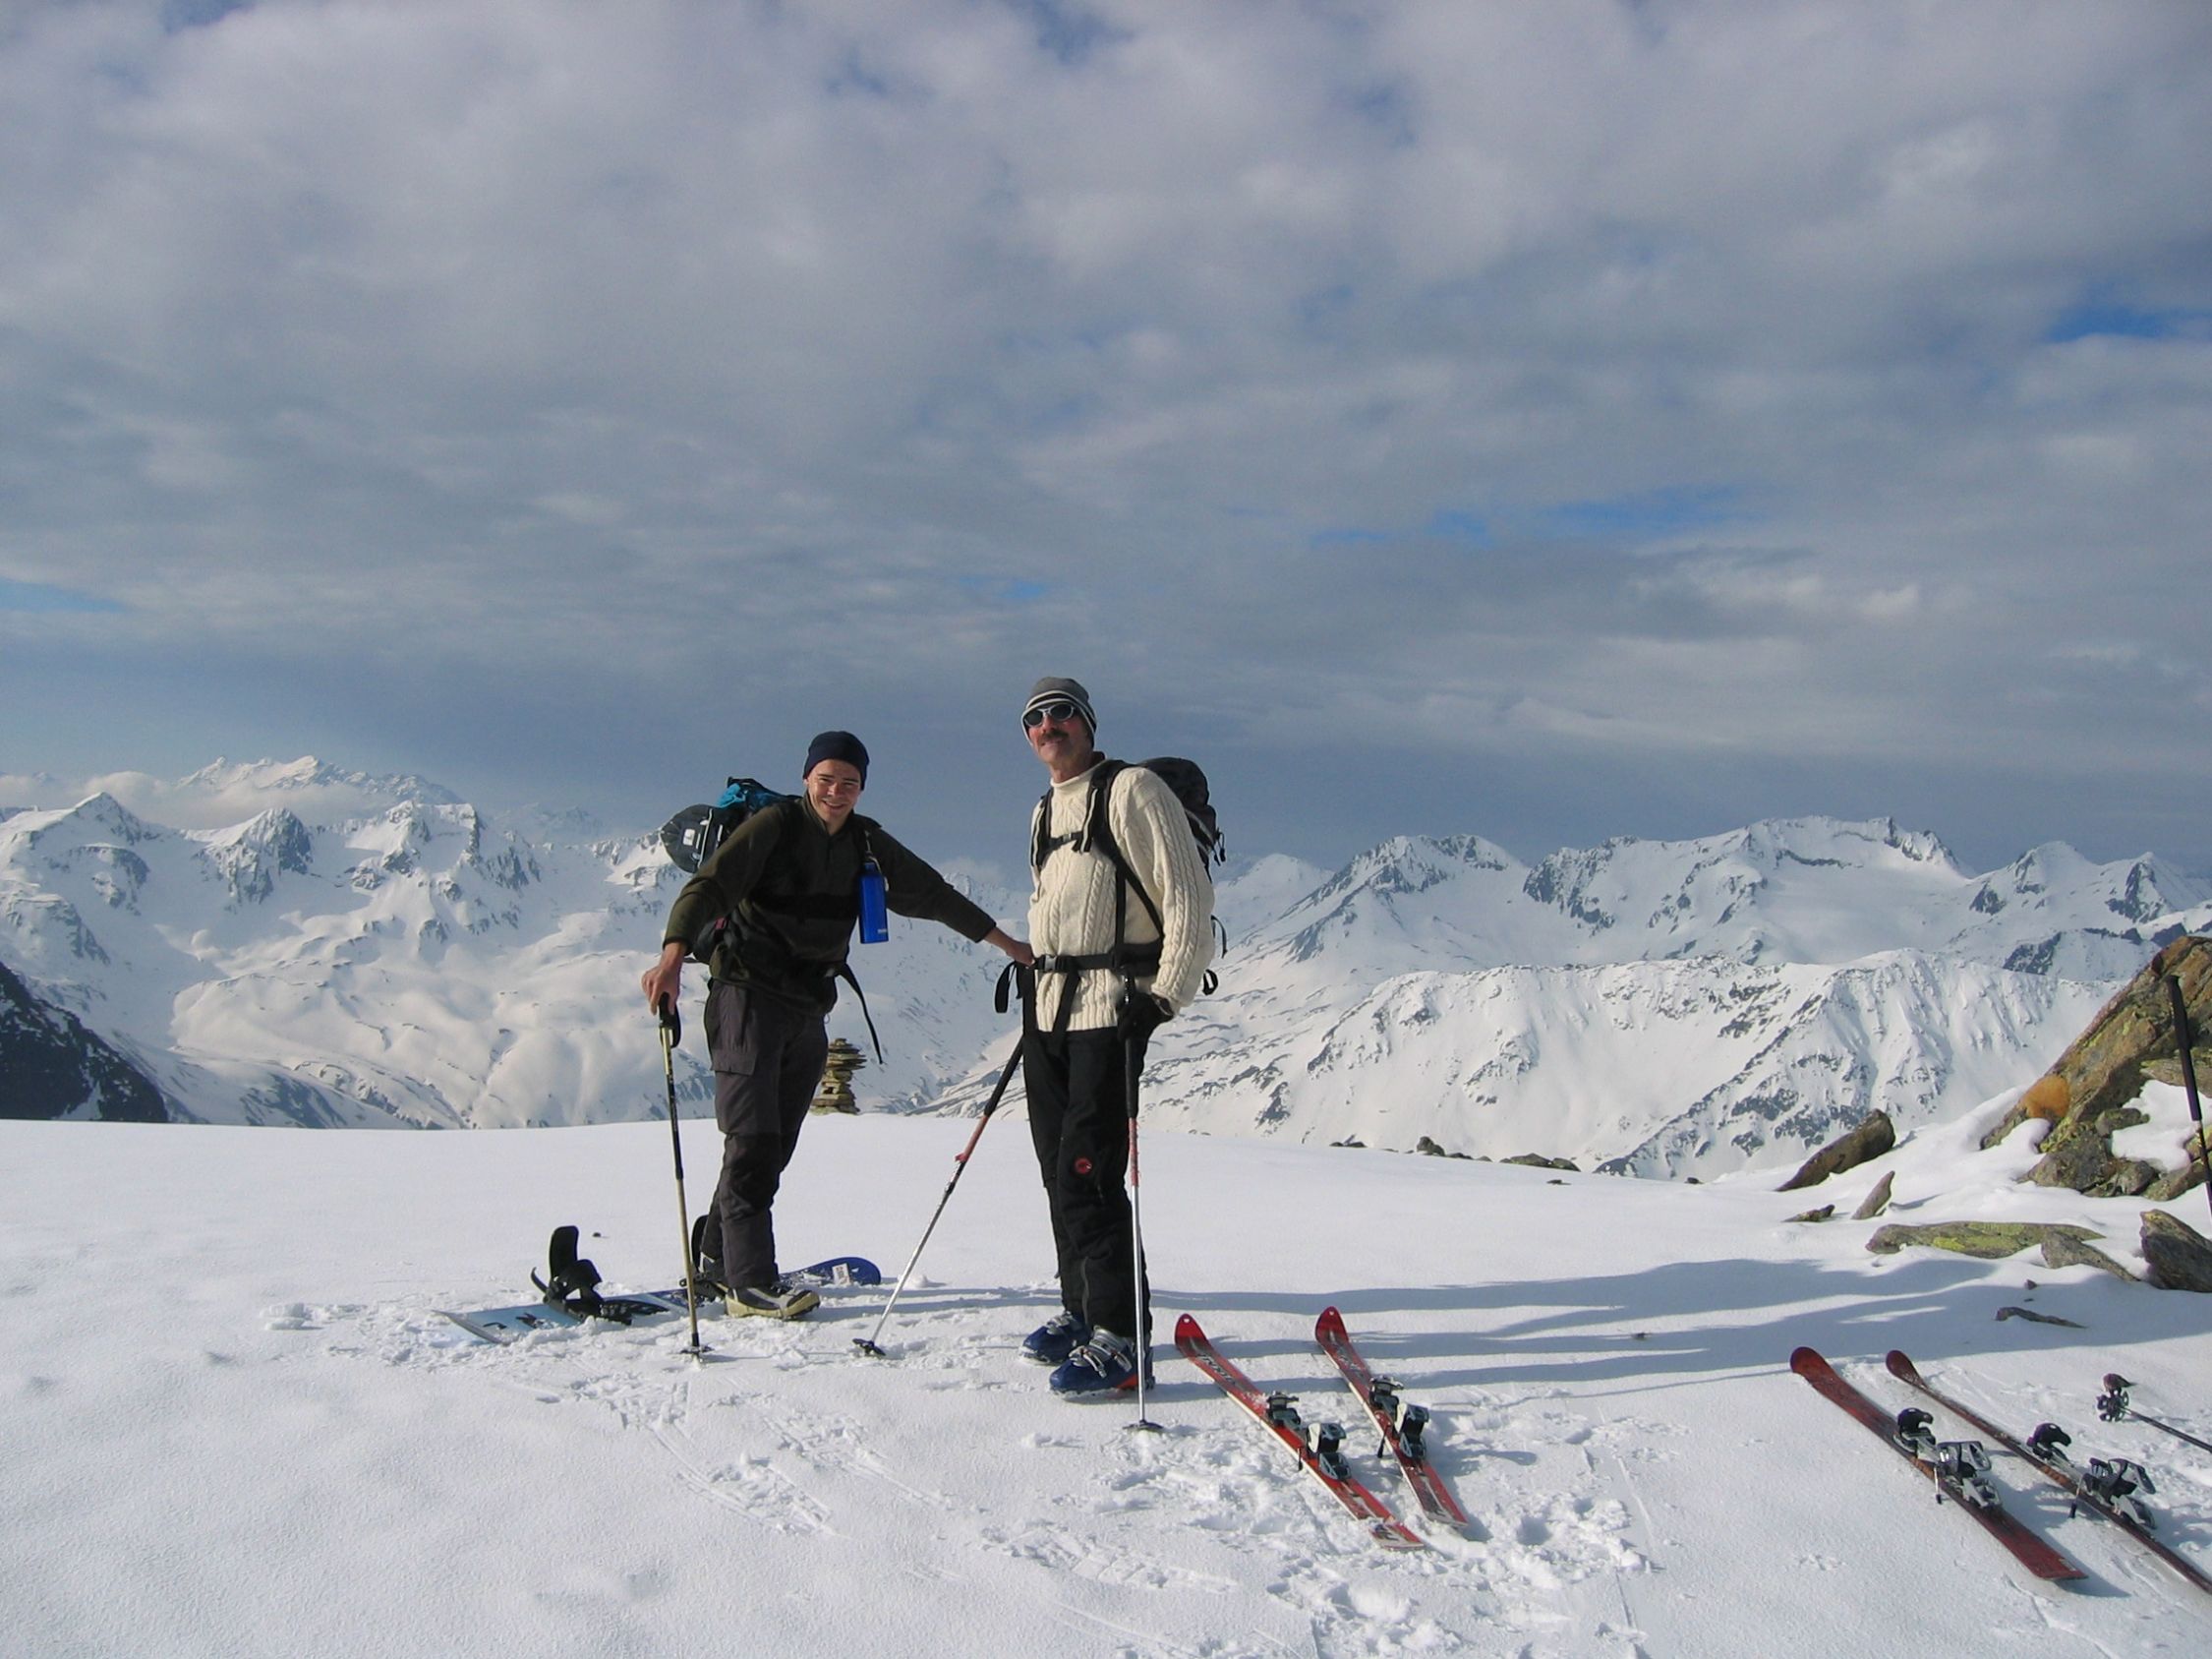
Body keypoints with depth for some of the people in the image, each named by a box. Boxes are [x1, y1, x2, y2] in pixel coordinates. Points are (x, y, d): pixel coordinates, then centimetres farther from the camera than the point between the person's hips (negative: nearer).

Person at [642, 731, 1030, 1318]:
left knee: (774, 1144, 8)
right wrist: (673, 955, -35)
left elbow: (933, 895, 19)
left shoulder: (867, 844, 10)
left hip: (810, 1009, 6)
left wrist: (1008, 943, 22)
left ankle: (717, 1257, 21)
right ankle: (751, 1281, -10)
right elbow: (709, 886, -18)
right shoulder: (773, 827, -7)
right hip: (749, 993, -6)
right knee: (753, 1138, -12)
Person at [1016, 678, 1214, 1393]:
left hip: (1111, 1007, -8)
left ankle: (1121, 1336, -7)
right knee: (1058, 1167, 10)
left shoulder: (1132, 791, -6)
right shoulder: (1044, 810, 19)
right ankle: (1081, 1308, 22)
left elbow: (1188, 897, -12)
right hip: (1048, 1005, 8)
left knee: (1087, 1170, -13)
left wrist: (1165, 997, -17)